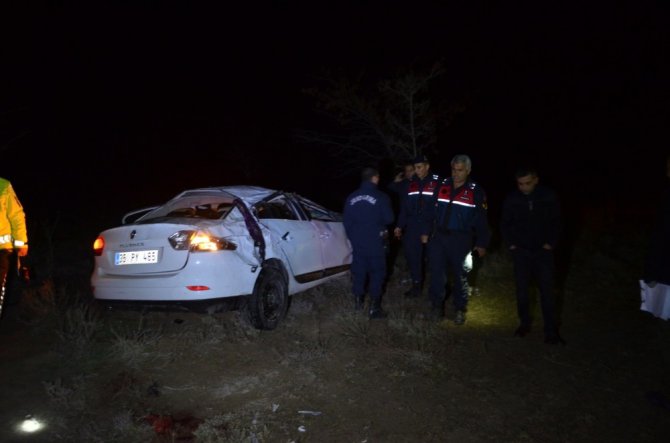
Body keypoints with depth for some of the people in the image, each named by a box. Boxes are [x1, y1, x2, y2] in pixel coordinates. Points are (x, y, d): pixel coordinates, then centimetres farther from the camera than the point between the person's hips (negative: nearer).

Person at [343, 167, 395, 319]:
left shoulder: (351, 197, 2)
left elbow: (347, 220, 8)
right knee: (377, 272, 4)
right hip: (375, 242, -4)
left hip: (357, 242, 4)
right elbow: (389, 219, -6)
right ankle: (374, 307, 4)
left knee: (359, 271, 17)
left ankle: (358, 299, 29)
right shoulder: (381, 197, -12)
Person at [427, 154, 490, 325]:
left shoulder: (476, 192, -4)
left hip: (461, 239, -2)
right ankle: (437, 304, 20)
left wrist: (482, 243, -2)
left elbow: (481, 220, -1)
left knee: (460, 274, 8)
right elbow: (432, 212, 7)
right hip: (439, 236, 2)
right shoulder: (442, 187, 3)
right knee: (437, 272, 3)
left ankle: (460, 309, 23)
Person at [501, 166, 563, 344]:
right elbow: (504, 224, 6)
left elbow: (556, 222, 3)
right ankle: (524, 323, 22)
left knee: (547, 290, -2)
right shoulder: (511, 199, -5)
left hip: (543, 250, -1)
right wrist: (511, 244, 0)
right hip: (520, 250, 1)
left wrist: (550, 244, -3)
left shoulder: (549, 197, -6)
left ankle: (551, 330, 5)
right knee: (522, 289, 7)